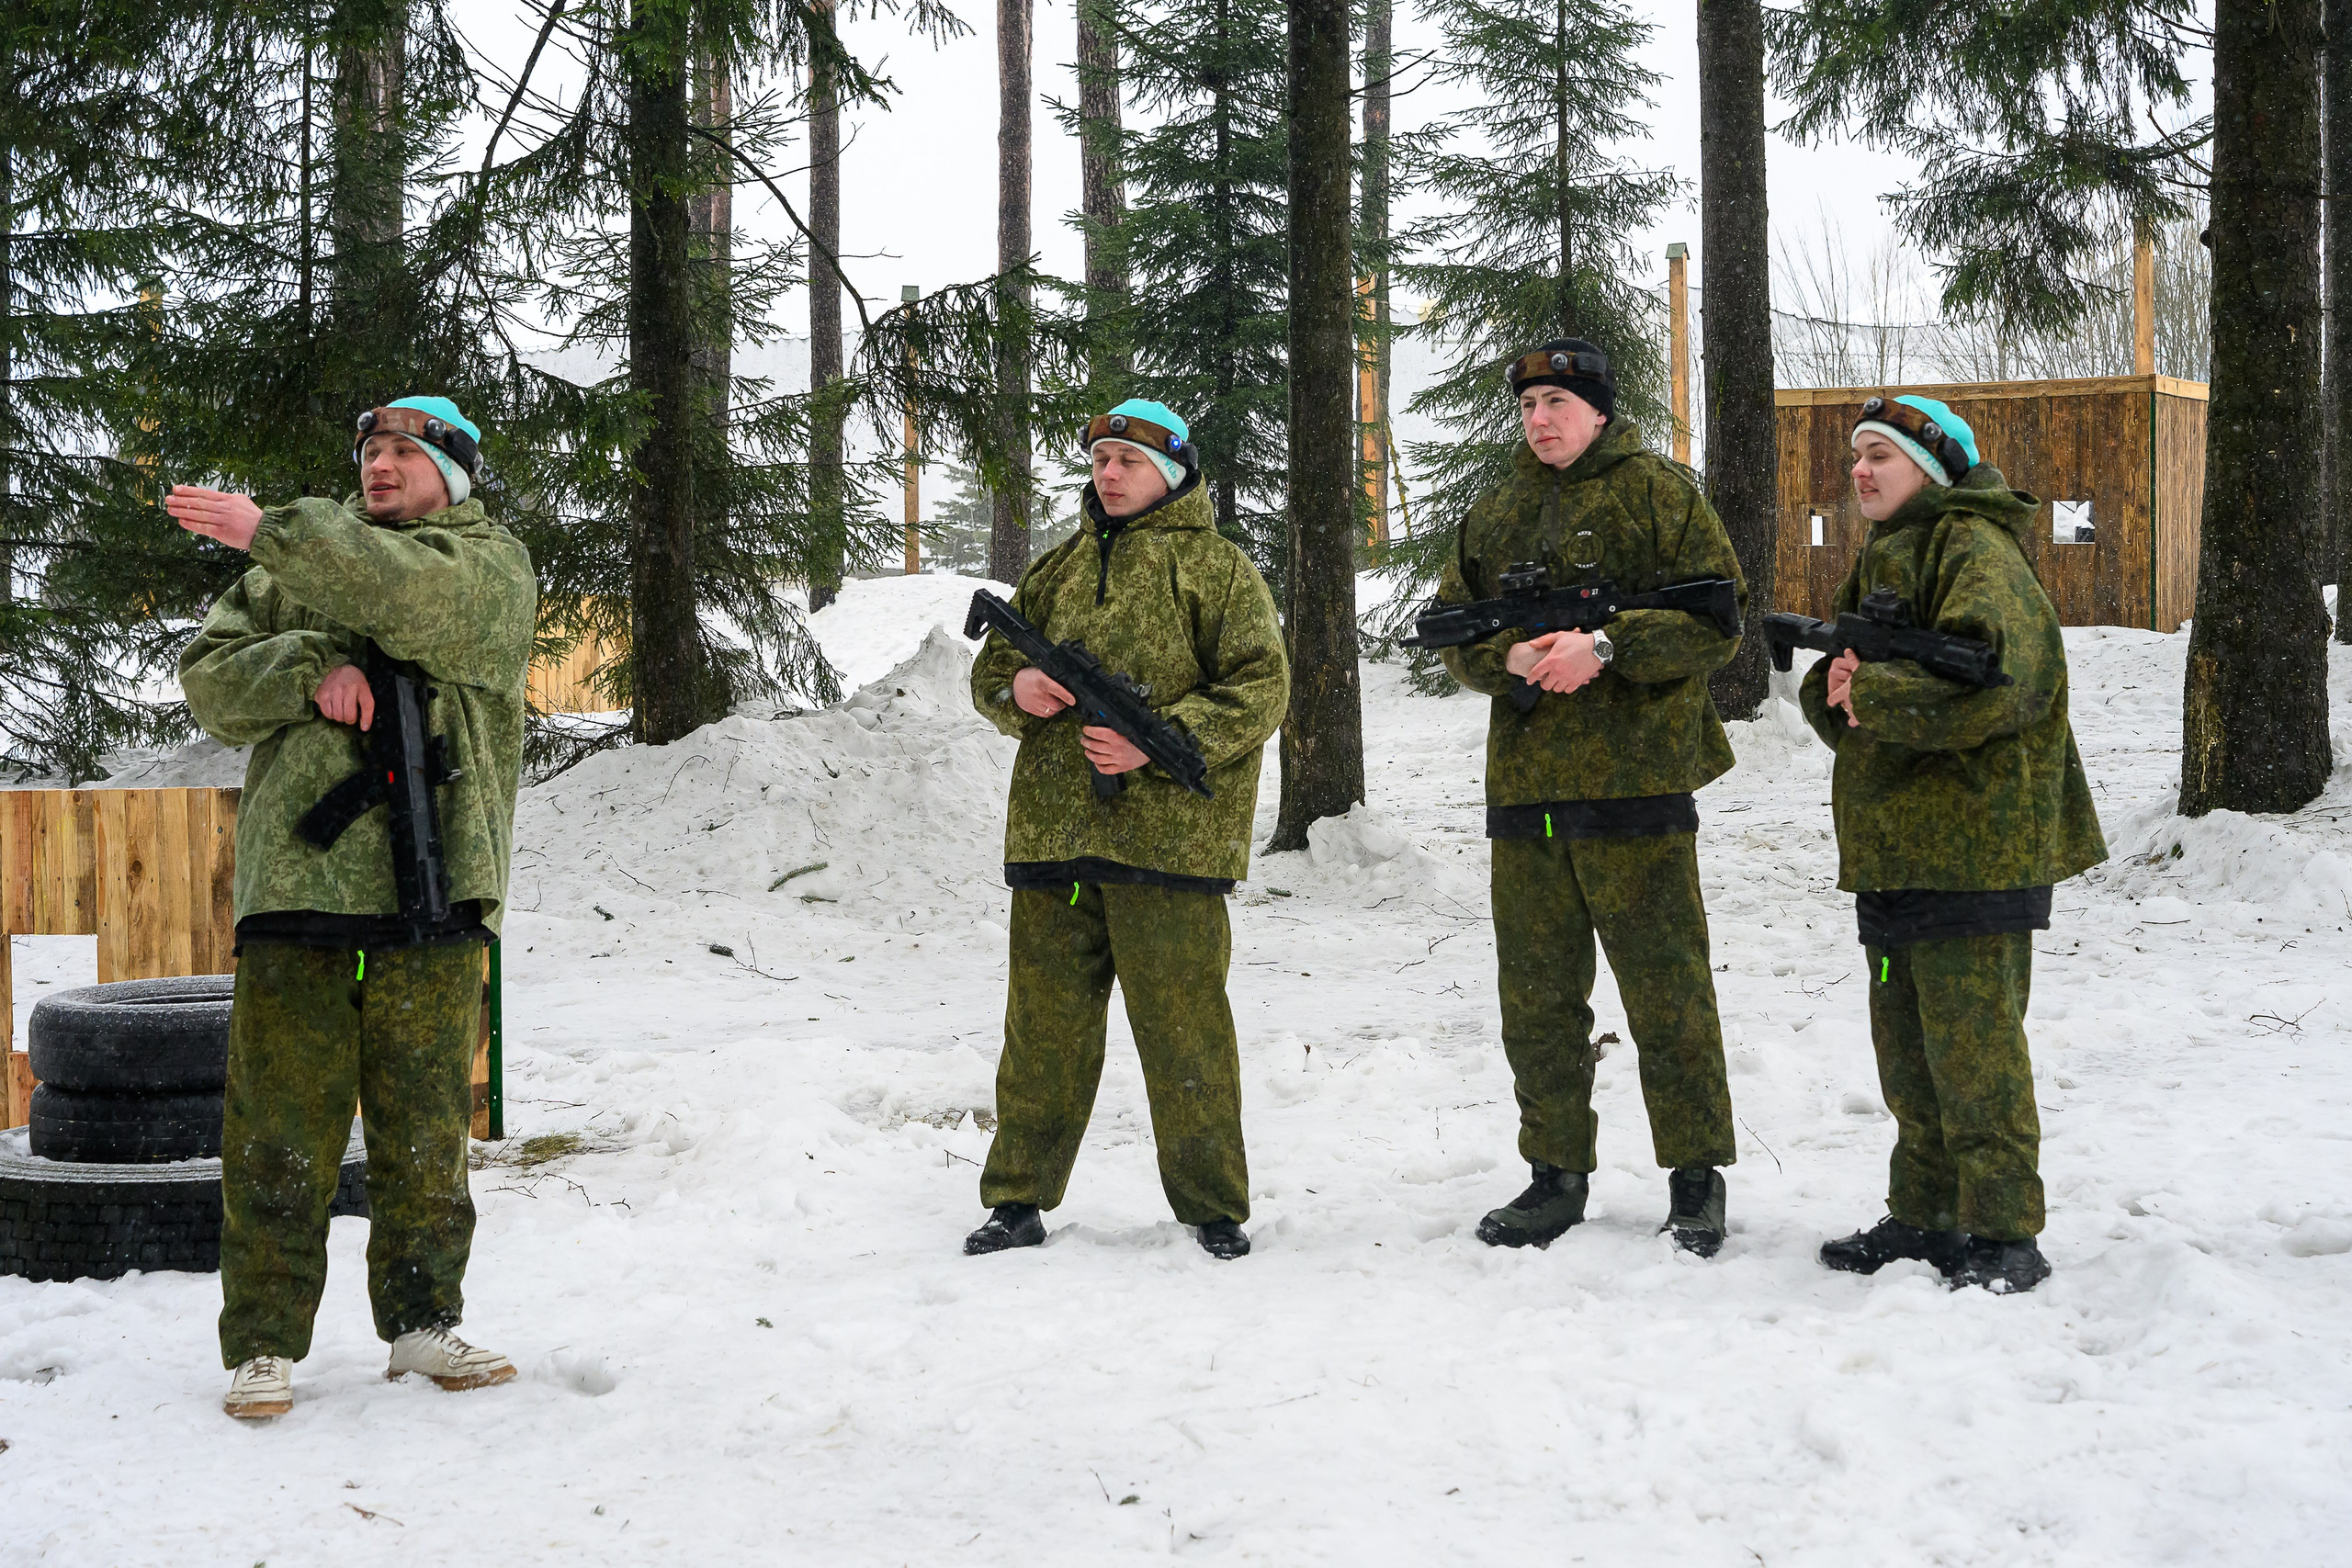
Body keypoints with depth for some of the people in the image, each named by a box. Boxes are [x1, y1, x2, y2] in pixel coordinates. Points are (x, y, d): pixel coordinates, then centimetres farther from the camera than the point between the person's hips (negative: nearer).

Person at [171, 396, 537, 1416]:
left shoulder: (489, 563, 8)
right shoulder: (300, 566, 19)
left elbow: (411, 591, -15)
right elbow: (209, 679, 8)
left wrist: (270, 531, -19)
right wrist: (310, 671, -10)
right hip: (297, 880, 2)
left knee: (424, 1129, 6)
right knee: (280, 1128, -1)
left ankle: (422, 1322, 18)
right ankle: (265, 1342, 6)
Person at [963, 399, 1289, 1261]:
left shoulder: (1216, 566, 2)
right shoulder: (1060, 568, 18)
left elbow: (1260, 688, -6)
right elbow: (991, 665, 23)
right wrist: (1016, 689, -2)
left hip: (1169, 830, -5)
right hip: (1053, 828, 5)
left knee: (1181, 1024, -1)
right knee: (1044, 1024, 9)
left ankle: (1212, 1208, 9)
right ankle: (1020, 1199, 18)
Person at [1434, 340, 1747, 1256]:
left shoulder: (1657, 493, 0)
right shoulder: (1494, 517, 17)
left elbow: (1717, 615, -7)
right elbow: (1453, 631, 15)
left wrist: (1607, 646, -18)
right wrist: (1509, 656, -7)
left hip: (1637, 777, -5)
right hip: (1524, 785, 5)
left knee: (1666, 989, -2)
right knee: (1537, 996, 10)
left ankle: (1696, 1179, 9)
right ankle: (1557, 1175, 20)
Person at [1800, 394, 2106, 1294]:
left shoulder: (1977, 552, -10)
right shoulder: (1880, 561, 20)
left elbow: (1991, 678, -27)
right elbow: (1831, 697, 17)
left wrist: (1872, 695, -19)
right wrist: (1836, 690, -7)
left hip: (1974, 842, -9)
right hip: (1890, 847, 9)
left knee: (1972, 1050, -7)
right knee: (1907, 1051, 14)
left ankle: (2005, 1236, 0)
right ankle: (1925, 1218, 24)